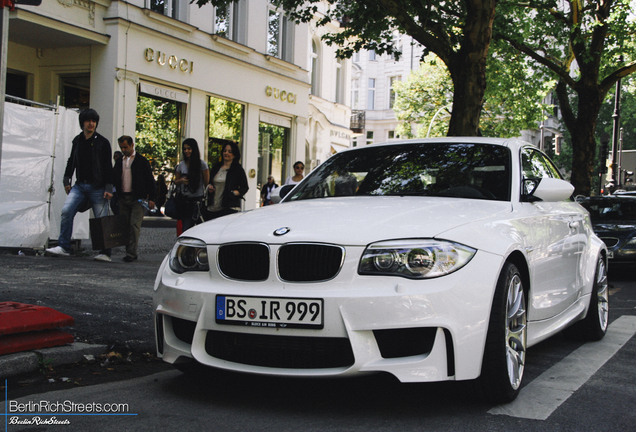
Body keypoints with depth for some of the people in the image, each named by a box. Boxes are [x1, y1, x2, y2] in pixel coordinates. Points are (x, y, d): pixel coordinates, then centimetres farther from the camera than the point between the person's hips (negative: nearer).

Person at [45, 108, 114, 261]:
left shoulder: (102, 143, 0)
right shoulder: (77, 141, 12)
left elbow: (108, 167, -3)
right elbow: (71, 161, 21)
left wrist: (108, 188, -8)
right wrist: (67, 181, 15)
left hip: (97, 187, -4)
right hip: (79, 185, 4)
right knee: (66, 211, -13)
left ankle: (105, 253, 5)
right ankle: (63, 247, -10)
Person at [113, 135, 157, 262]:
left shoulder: (142, 161, 2)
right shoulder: (119, 162, 16)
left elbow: (150, 179, 1)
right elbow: (114, 179, 19)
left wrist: (151, 198, -5)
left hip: (137, 199, -5)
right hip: (123, 198, 5)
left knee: (134, 225, -12)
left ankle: (131, 253, -13)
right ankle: (129, 252, 12)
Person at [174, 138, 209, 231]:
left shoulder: (202, 164, -2)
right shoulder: (181, 165, 9)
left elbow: (207, 182, -2)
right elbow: (176, 182, 19)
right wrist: (181, 180, -5)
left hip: (197, 200, -4)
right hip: (183, 200, 4)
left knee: (186, 229, -13)